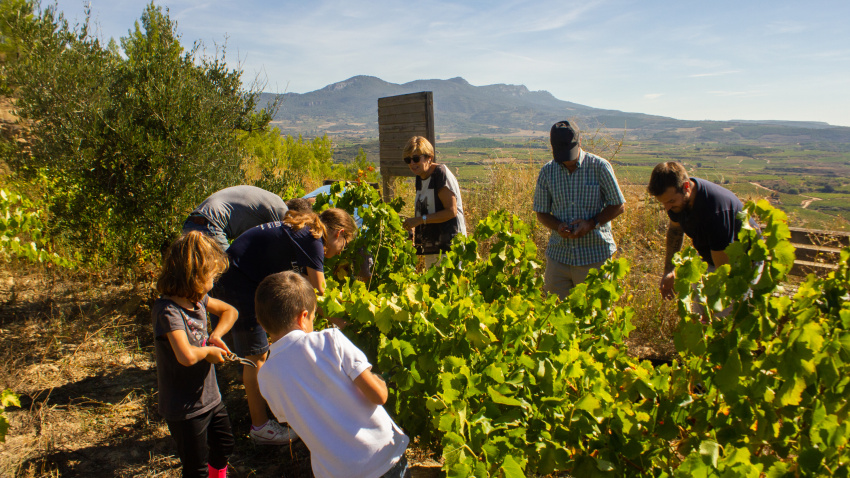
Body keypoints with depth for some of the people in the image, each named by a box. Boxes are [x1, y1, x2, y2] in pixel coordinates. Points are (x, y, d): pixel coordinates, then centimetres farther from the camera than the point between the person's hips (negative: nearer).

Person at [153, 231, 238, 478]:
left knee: (223, 447, 26)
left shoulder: (197, 299, -3)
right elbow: (187, 356, -42)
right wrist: (210, 350, -21)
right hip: (185, 409, -8)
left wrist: (215, 337, -2)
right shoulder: (167, 310, -27)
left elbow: (229, 312, 15)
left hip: (211, 398, 8)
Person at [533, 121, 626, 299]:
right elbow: (541, 213, 9)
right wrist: (558, 226, -12)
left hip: (594, 255, -2)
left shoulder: (600, 167, -5)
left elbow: (619, 205, 2)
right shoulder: (547, 172, 2)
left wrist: (592, 223, -13)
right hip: (558, 255, 2)